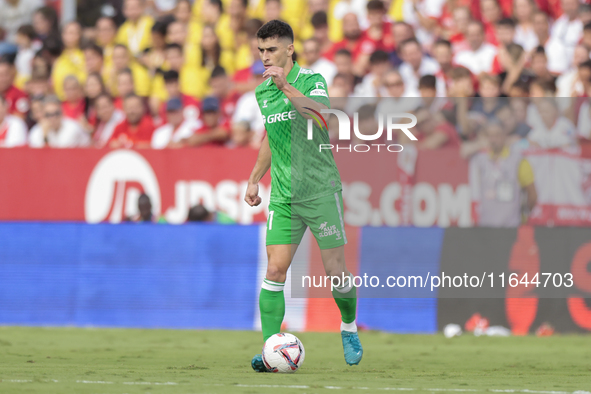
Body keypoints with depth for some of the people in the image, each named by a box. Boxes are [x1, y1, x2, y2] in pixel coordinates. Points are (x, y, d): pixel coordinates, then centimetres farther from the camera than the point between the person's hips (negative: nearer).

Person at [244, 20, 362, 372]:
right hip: (283, 197, 4)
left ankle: (350, 330, 27)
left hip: (321, 191, -4)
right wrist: (255, 179, 25)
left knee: (336, 272, 0)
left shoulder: (312, 81, -8)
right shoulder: (262, 92, 9)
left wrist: (286, 86, -37)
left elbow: (320, 114, -30)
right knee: (275, 270, -8)